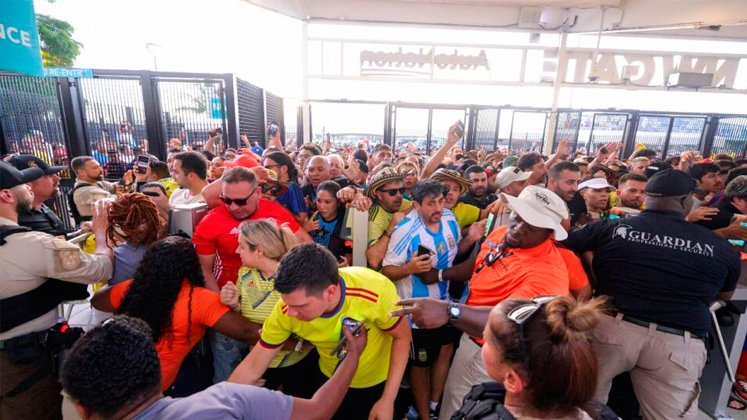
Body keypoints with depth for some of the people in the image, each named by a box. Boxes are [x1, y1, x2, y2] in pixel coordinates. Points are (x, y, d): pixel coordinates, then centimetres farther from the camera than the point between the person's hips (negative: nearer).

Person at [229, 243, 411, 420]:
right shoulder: (285, 312, -29)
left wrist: (388, 400, -18)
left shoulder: (376, 291, -36)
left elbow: (402, 336, -18)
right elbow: (252, 368, -15)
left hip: (379, 382, -1)